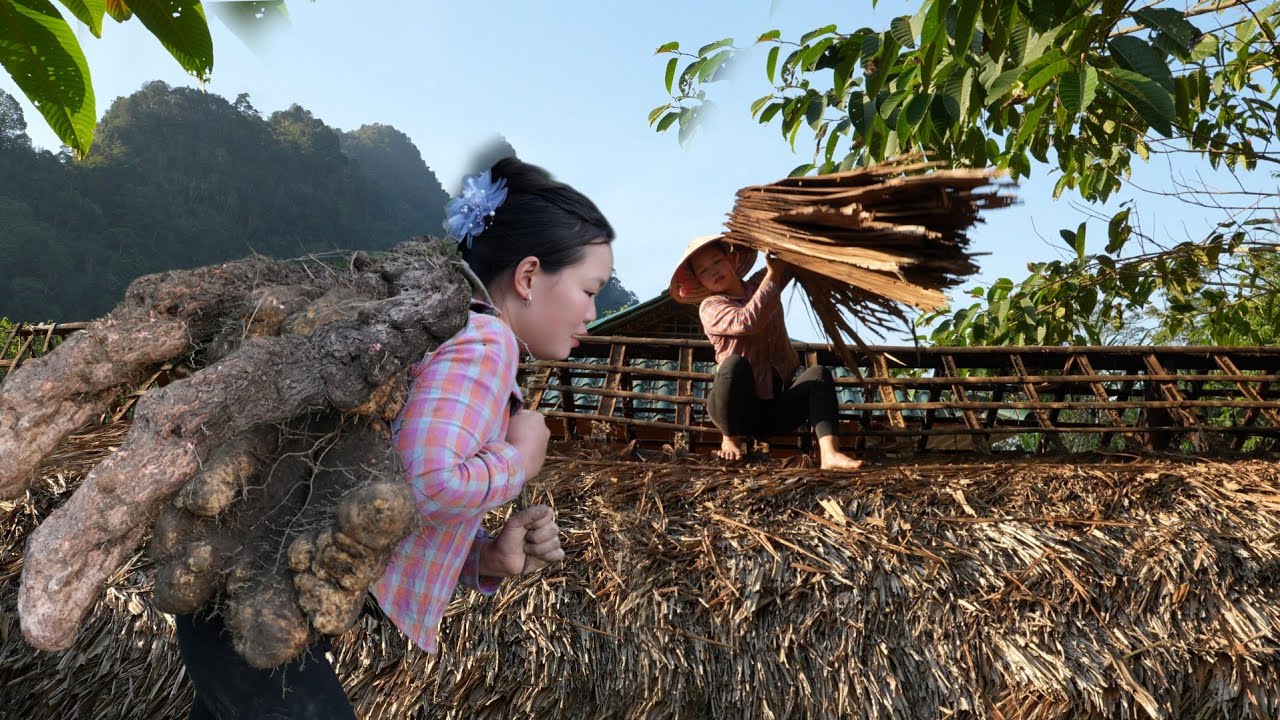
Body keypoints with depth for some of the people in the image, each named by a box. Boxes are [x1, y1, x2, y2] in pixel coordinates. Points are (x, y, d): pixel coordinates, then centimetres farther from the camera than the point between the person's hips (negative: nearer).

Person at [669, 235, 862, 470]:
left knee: (819, 373, -19)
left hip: (776, 406, 4)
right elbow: (747, 322, -26)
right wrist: (773, 276, -21)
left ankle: (829, 453, -38)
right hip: (739, 409, -4)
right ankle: (731, 438, -12)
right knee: (735, 364, -33)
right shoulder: (710, 307, -6)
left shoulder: (761, 284, 11)